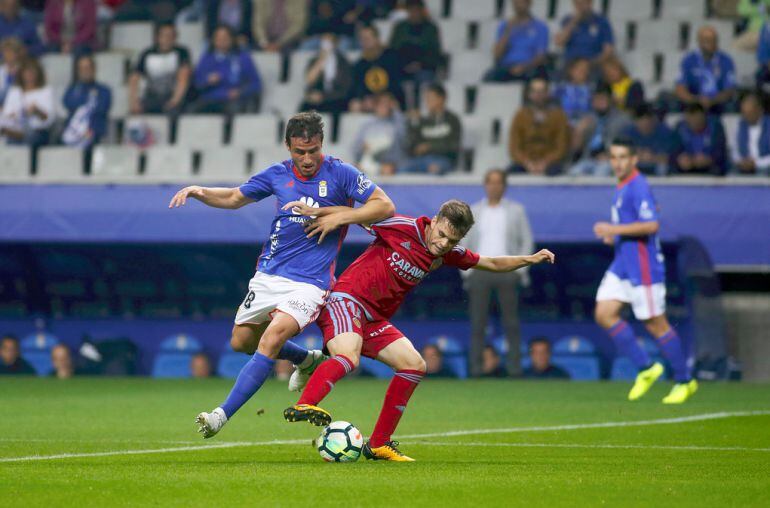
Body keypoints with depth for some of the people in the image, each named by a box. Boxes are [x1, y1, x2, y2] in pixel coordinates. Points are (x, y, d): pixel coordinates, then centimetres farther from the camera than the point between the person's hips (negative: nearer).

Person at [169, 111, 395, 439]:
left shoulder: (340, 174, -6)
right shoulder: (277, 175, 6)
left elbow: (385, 206, -7)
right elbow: (234, 198, 19)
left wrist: (339, 218, -15)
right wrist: (198, 191, 1)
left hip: (309, 282, -6)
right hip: (269, 274, 6)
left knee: (272, 338, -25)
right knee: (241, 341, 13)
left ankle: (222, 415, -26)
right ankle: (308, 360, 38)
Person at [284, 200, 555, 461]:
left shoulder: (448, 254, 8)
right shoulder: (402, 229, -12)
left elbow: (493, 264, 20)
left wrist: (530, 259, 10)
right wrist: (317, 211, -16)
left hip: (376, 319, 8)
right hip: (346, 299, -8)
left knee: (415, 365, 3)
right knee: (348, 357, -35)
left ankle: (378, 444, 8)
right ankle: (303, 406, -52)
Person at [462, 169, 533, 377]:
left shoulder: (516, 210, 10)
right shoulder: (473, 211, 12)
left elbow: (527, 241, 9)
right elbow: (463, 243, 12)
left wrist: (520, 269, -1)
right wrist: (467, 271, 1)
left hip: (506, 272, -1)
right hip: (479, 271, 1)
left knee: (511, 322, -4)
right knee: (477, 322, -4)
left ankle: (514, 367, -4)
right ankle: (476, 368, -4)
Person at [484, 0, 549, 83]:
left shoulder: (540, 27, 8)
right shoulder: (504, 26, 14)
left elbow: (541, 57, -1)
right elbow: (497, 55, 4)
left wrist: (524, 67, -19)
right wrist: (508, 31, -6)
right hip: (505, 68, 2)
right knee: (489, 77, -31)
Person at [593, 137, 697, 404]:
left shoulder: (638, 187, -16)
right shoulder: (622, 187, 14)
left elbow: (651, 225, -27)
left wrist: (614, 229, -23)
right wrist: (614, 235, 11)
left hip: (644, 269, -9)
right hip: (622, 266, 10)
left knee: (656, 324, -2)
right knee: (604, 314, -1)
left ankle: (685, 380, 11)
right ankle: (646, 368, 7)